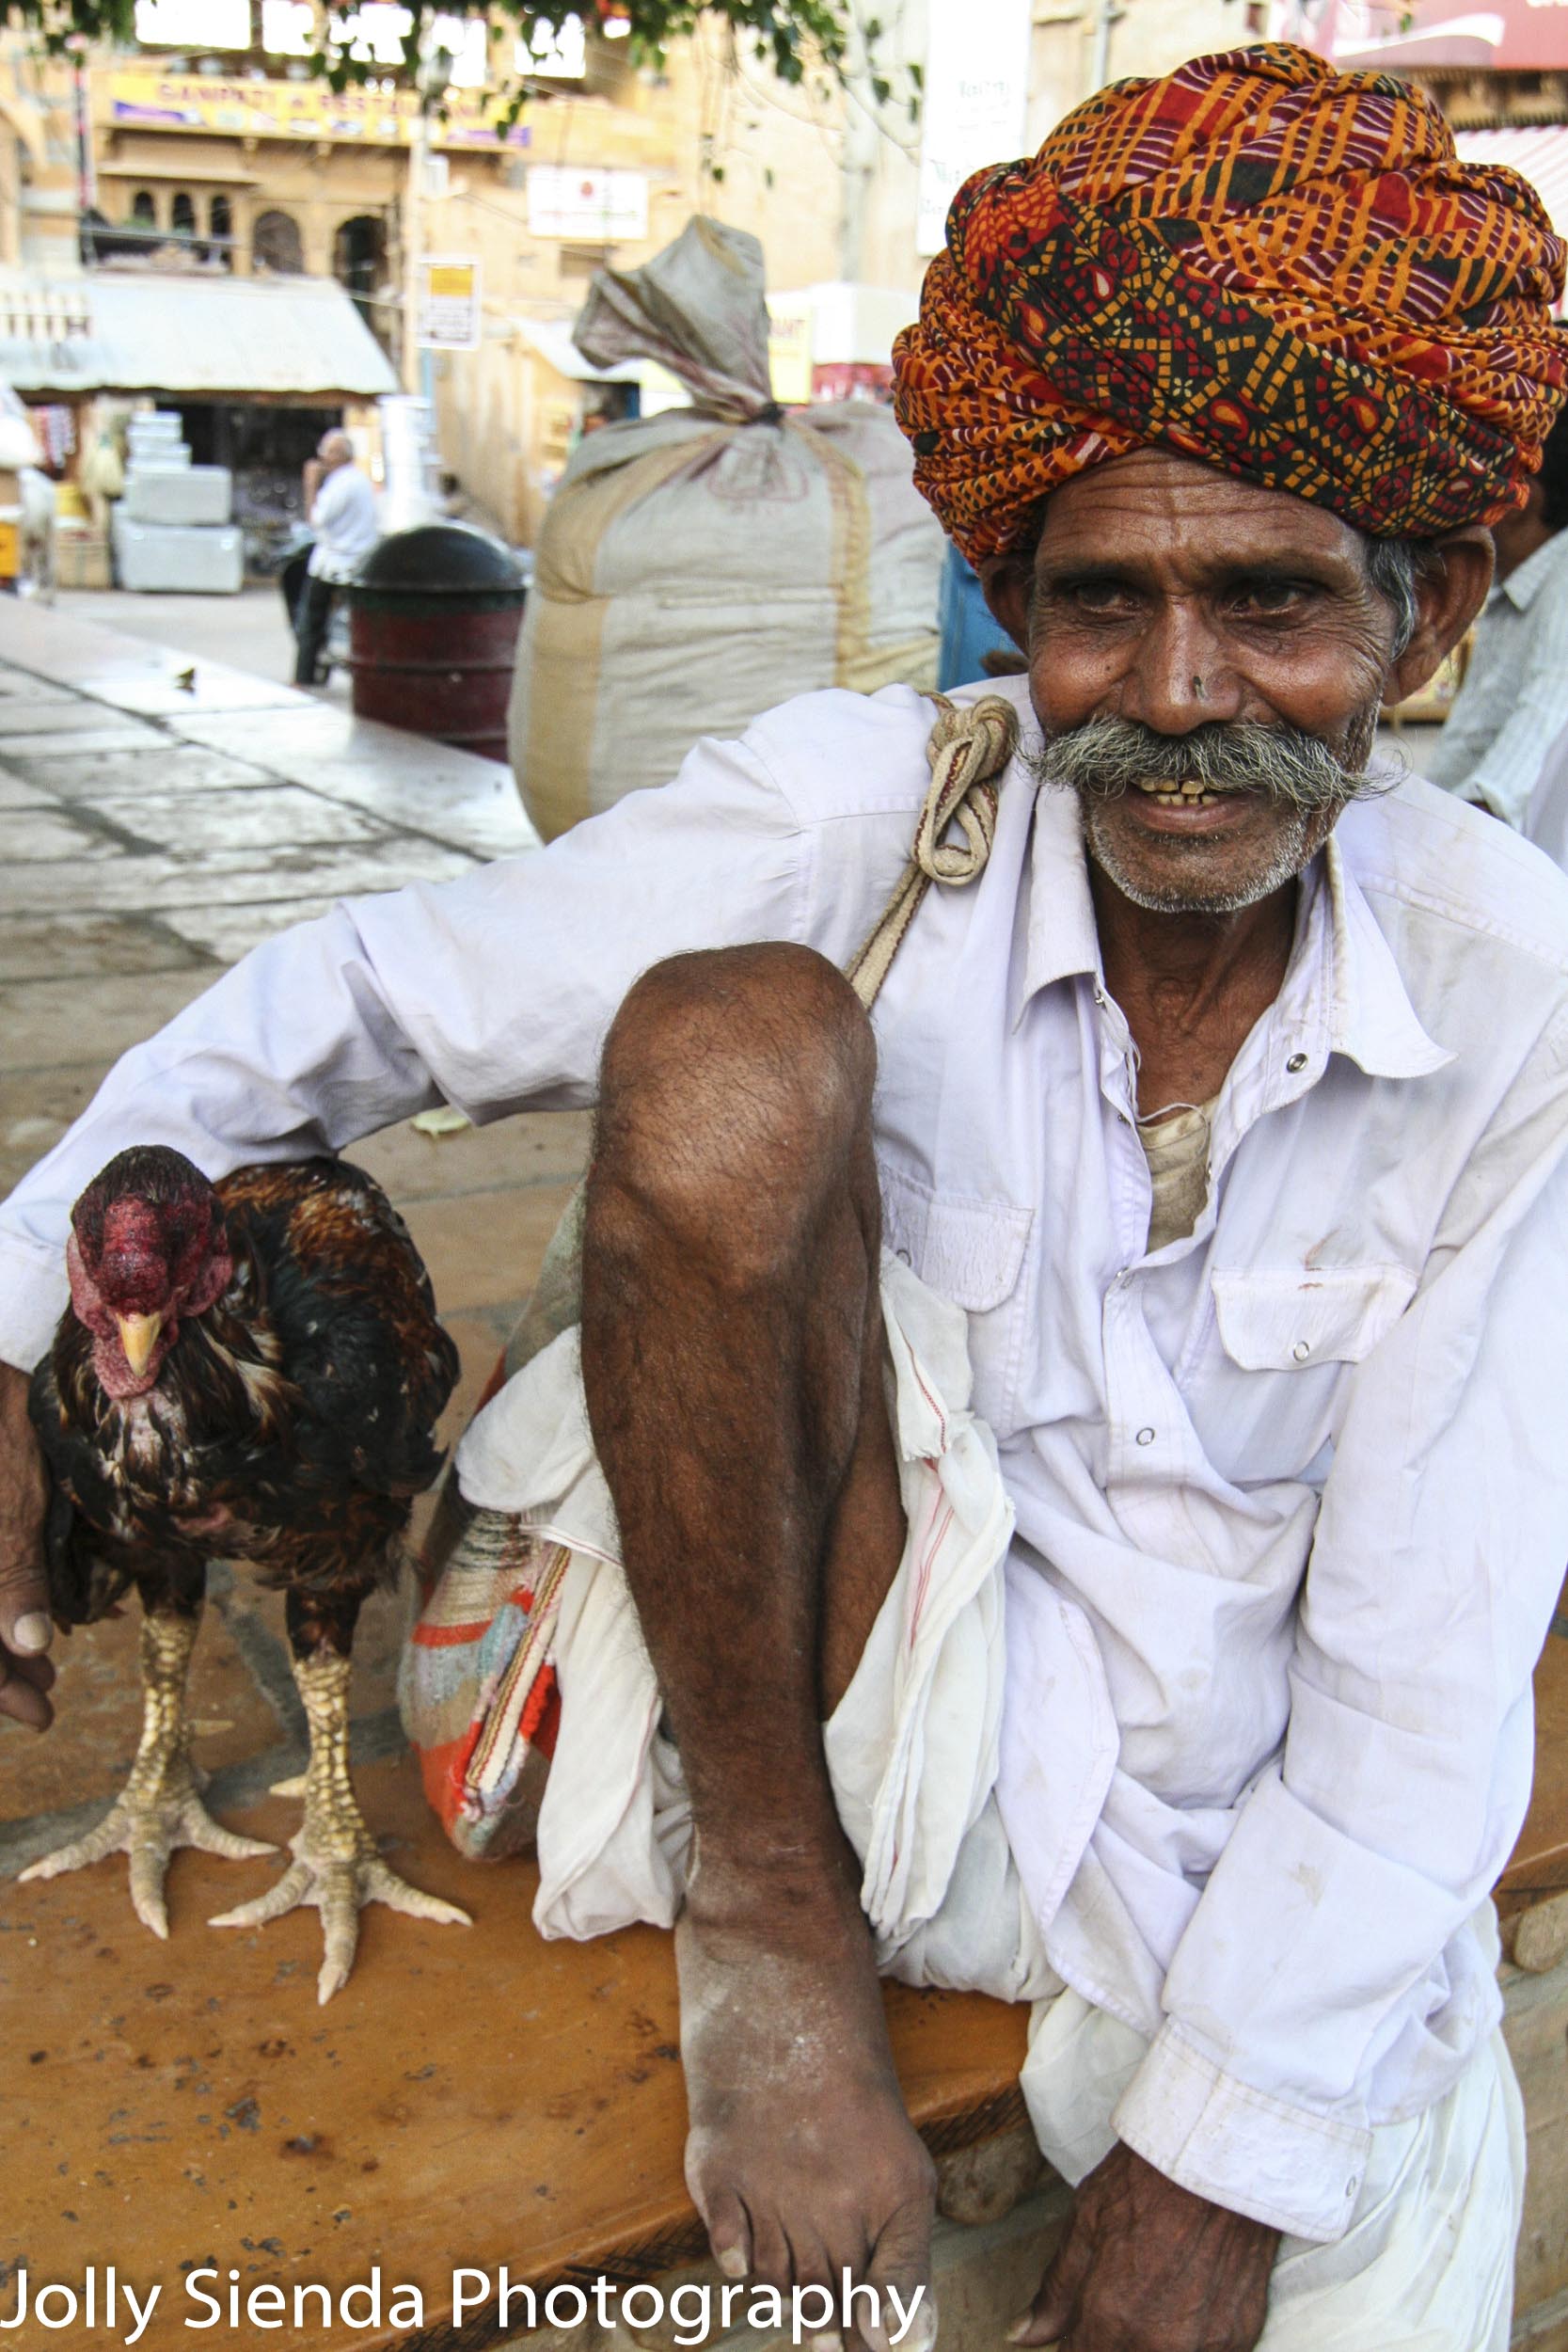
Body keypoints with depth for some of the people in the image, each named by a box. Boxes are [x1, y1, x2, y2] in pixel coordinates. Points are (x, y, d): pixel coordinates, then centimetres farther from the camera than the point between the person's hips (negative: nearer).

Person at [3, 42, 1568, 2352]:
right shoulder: (875, 816, -15)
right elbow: (363, 999, -6)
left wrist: (1226, 2156, -12)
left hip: (1264, 1878, 2)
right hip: (864, 1722, -1)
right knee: (726, 1043, -26)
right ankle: (771, 1902, -11)